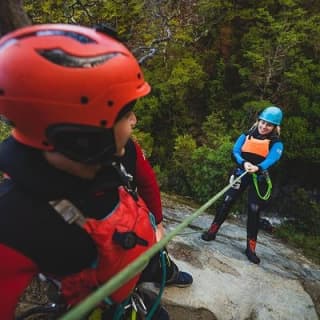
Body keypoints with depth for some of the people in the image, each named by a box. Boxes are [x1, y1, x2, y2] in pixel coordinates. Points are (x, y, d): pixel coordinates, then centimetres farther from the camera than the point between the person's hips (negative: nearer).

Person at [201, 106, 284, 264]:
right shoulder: (246, 136, 2)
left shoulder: (276, 143, -3)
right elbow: (235, 152, -9)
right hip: (241, 174, 1)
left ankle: (251, 248, 12)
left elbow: (272, 159, -20)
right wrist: (244, 163, -30)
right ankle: (212, 231, 13)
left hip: (259, 179, -1)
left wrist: (257, 168, -41)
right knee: (227, 202, -3)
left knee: (254, 211, 0)